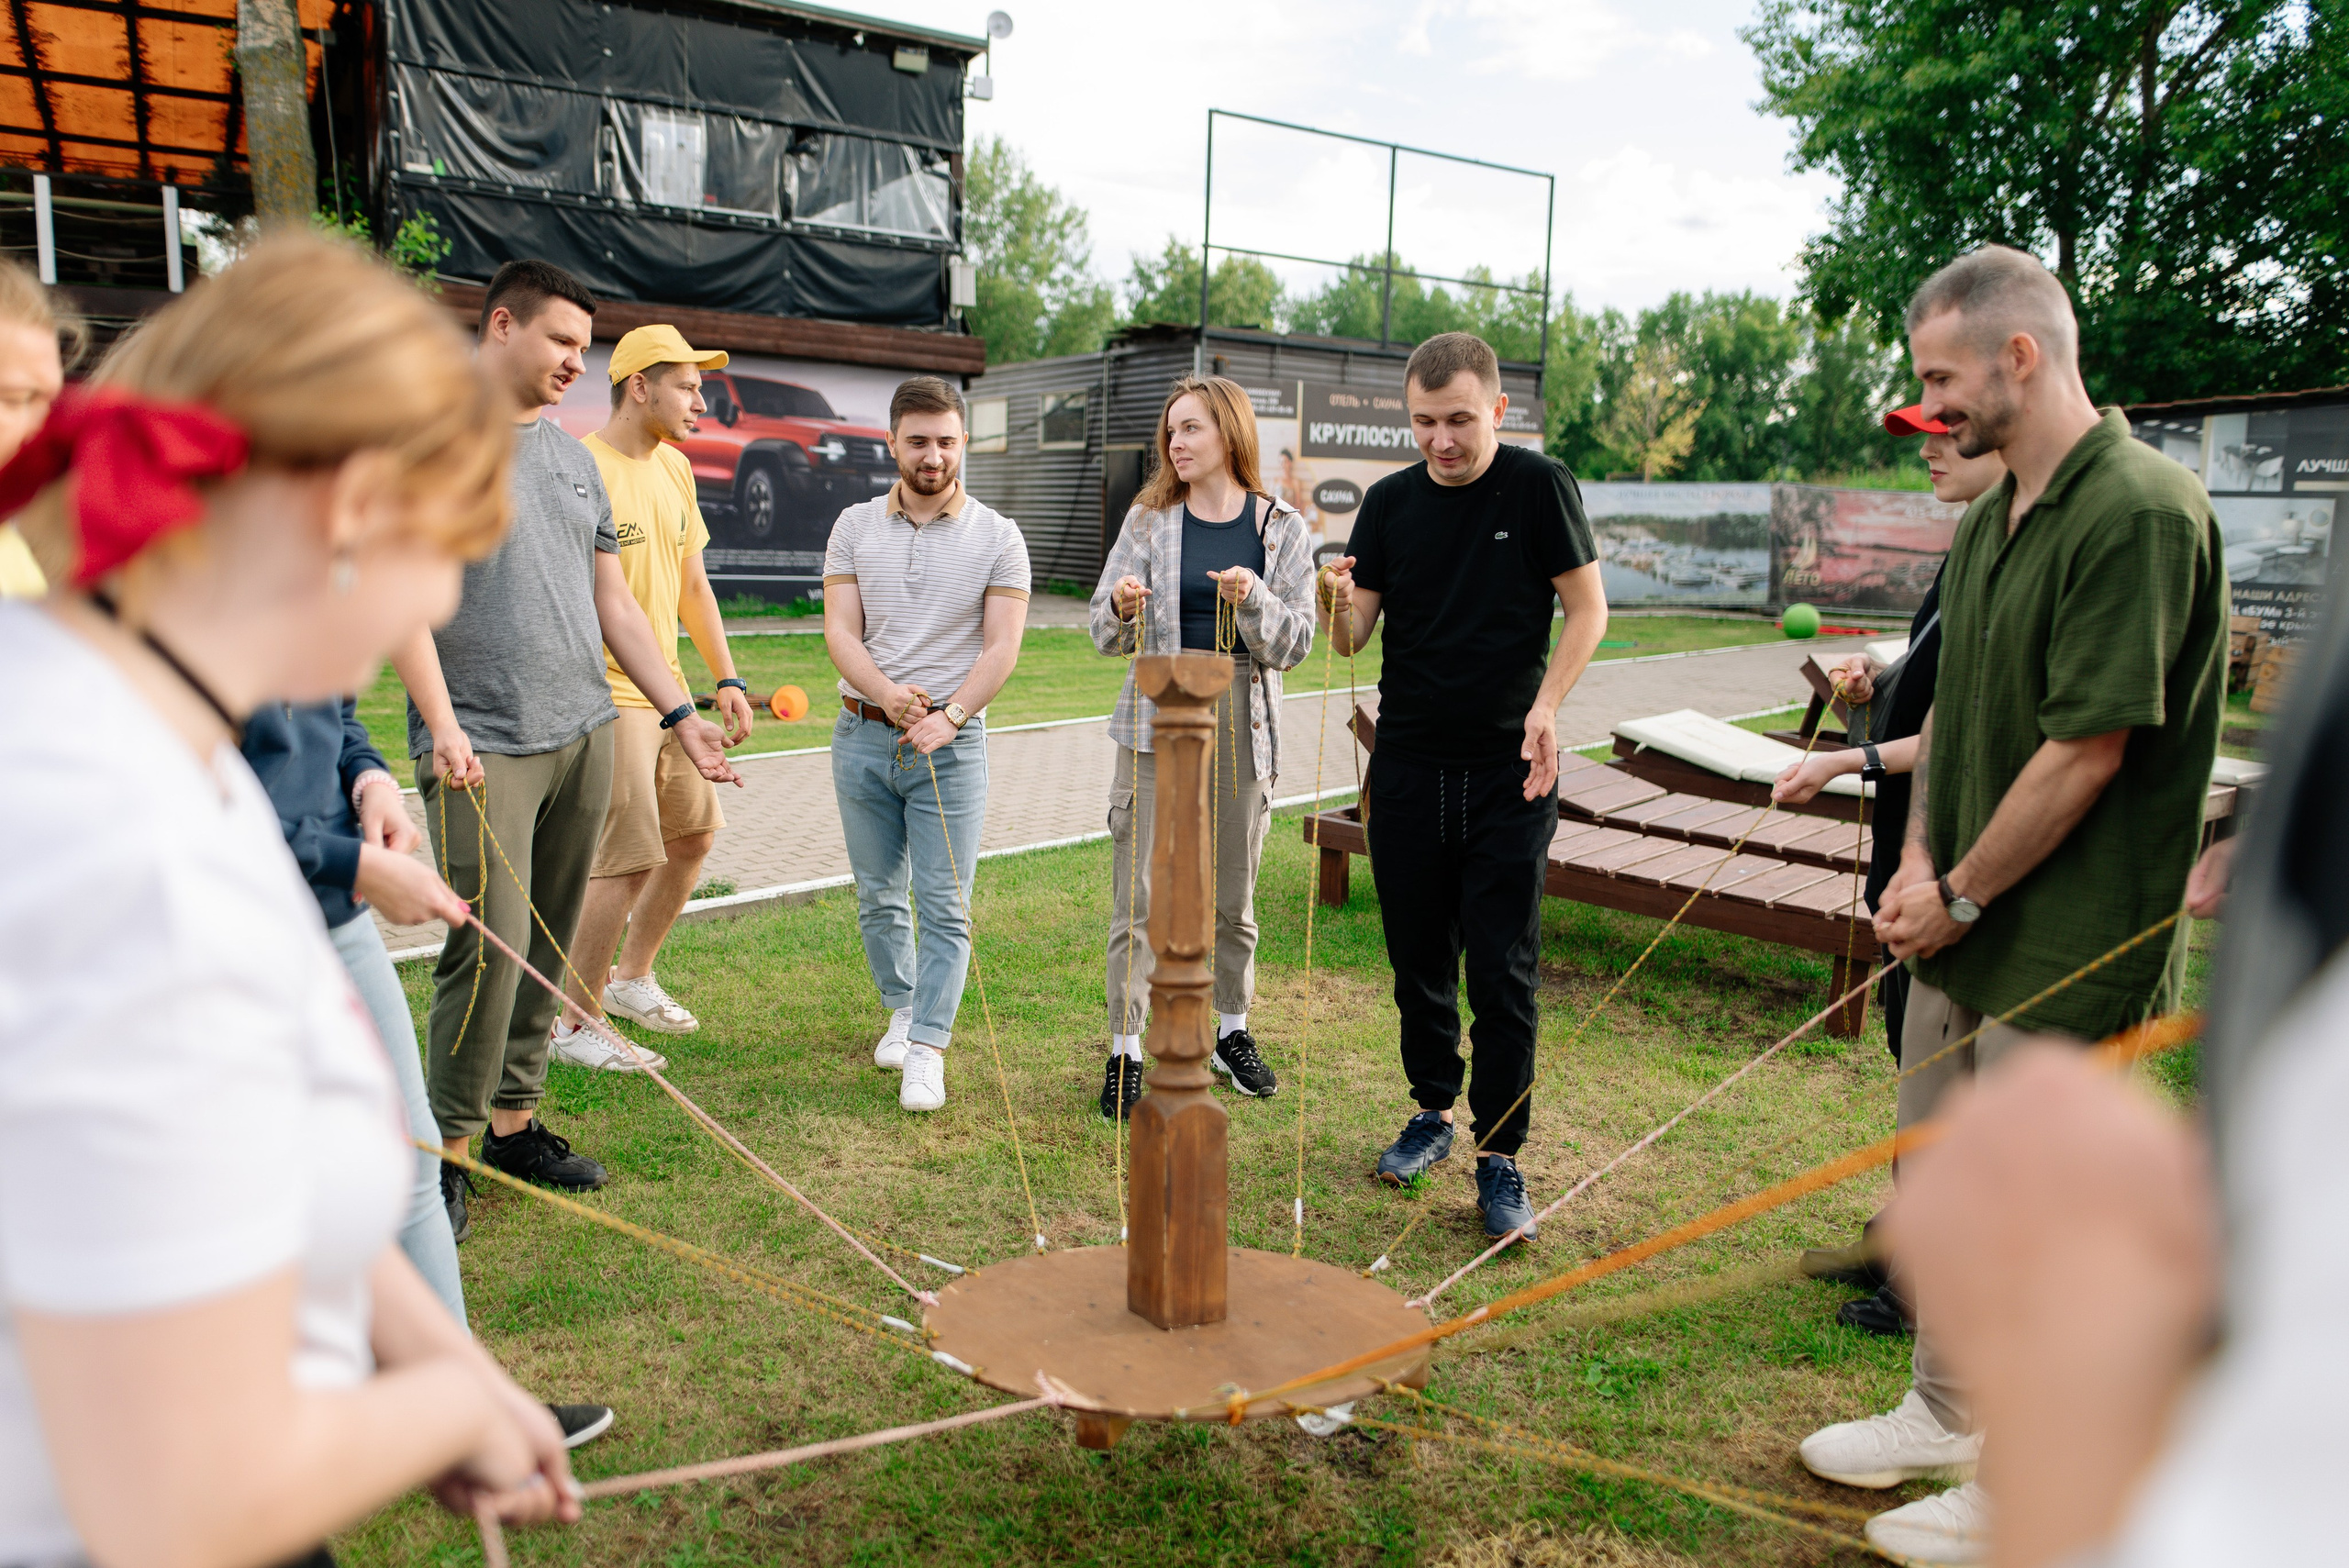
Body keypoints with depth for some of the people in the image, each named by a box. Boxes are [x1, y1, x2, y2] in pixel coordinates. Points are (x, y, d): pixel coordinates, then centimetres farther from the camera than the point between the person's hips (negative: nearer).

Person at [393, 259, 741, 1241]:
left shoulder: (573, 457, 19)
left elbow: (614, 601, 20)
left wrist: (678, 711, 13)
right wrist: (441, 722, -20)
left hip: (583, 736, 7)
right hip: (484, 749, -6)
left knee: (549, 946, 9)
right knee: (490, 948, -9)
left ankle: (515, 1122, 21)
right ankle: (447, 1148, 5)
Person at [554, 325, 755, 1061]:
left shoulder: (674, 467, 11)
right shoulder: (582, 470, -15)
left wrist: (728, 677, 15)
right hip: (609, 693, -9)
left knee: (694, 834, 15)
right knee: (629, 859, -8)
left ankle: (632, 978, 34)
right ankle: (575, 1027, 8)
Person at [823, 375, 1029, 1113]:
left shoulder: (997, 537, -1)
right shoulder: (855, 527, 6)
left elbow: (1001, 646, -7)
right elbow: (840, 631, -1)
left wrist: (951, 715, -20)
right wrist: (887, 693, -19)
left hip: (952, 742, -3)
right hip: (862, 736, 3)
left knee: (945, 905, -5)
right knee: (878, 895, 13)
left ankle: (927, 1048, 2)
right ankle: (903, 1008, 33)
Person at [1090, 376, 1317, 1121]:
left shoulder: (1281, 527, 3)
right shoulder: (1150, 520, 4)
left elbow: (1295, 644, -2)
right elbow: (1106, 634, 3)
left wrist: (1253, 599, -20)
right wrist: (1122, 608, -20)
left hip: (1242, 723, 1)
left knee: (1234, 893, 12)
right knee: (1139, 895, -3)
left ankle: (1231, 1030, 30)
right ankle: (1126, 1052, 6)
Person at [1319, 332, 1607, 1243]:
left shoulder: (1538, 485, -4)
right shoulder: (1390, 501, 5)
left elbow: (1587, 609, -1)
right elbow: (1352, 638, 3)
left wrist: (1545, 707, -14)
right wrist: (1340, 603, -19)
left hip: (1508, 770, -3)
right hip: (1408, 766, 3)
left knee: (1503, 970, -1)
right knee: (1418, 958, 12)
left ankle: (1499, 1154, 11)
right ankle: (1432, 1112, 32)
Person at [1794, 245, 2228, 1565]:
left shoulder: (2141, 511, -20)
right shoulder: (1992, 517, 9)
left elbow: (2088, 751, -22)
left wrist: (1962, 897, -13)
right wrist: (1919, 861, 1)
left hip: (2065, 947, -9)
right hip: (1960, 928, 9)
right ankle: (1948, 1414, 39)